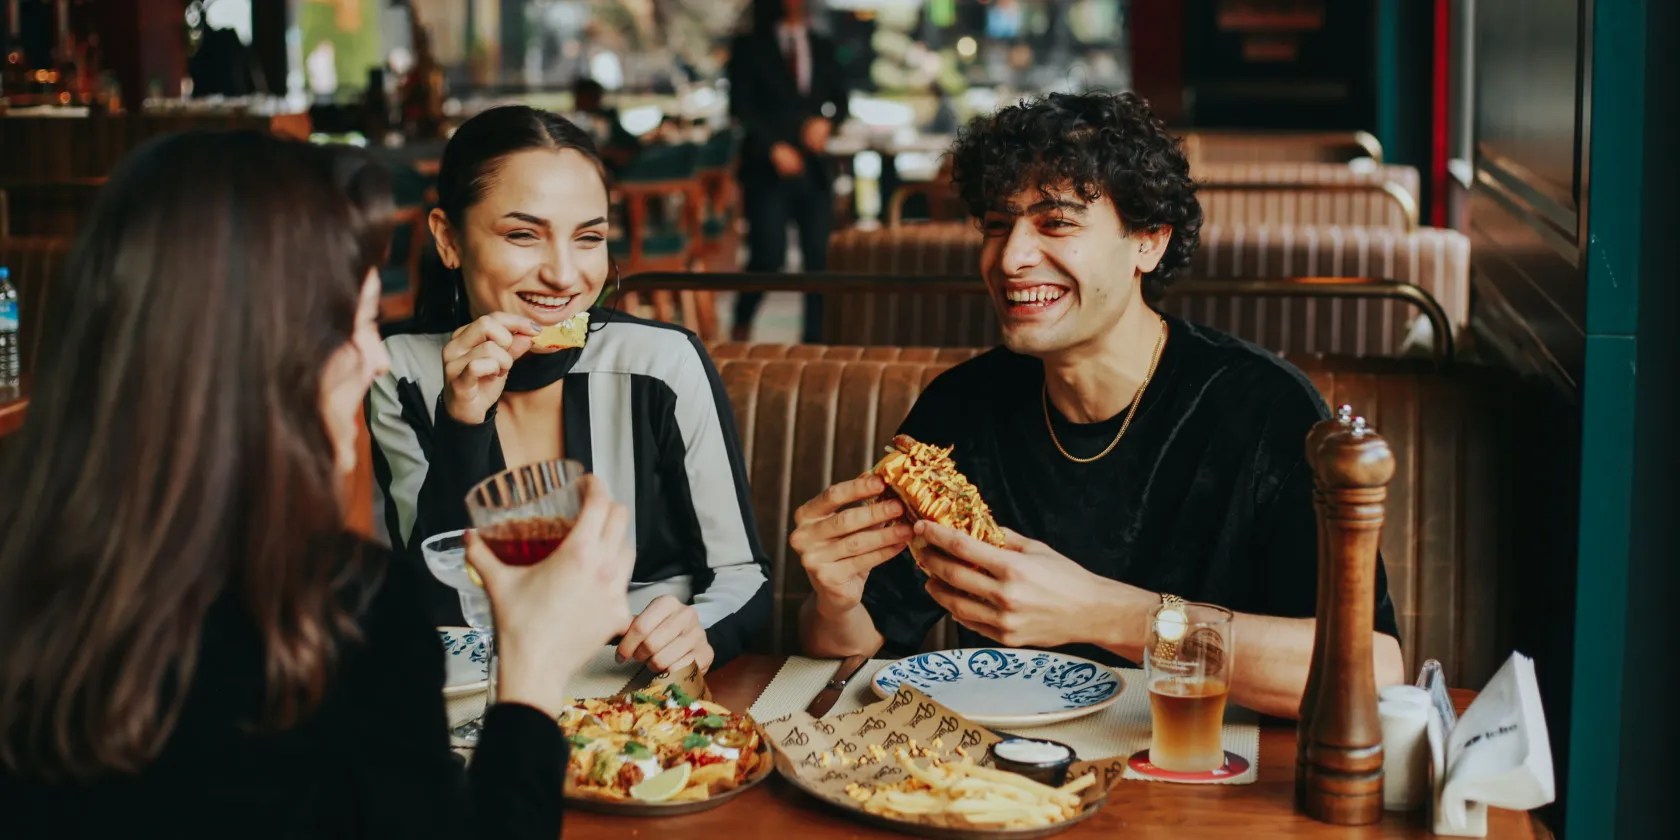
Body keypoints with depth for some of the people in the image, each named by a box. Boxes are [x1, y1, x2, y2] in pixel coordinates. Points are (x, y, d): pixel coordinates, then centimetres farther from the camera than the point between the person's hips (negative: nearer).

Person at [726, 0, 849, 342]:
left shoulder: (823, 48, 15)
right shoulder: (749, 48, 4)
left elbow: (840, 98, 16)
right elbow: (741, 106, -2)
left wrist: (827, 121, -5)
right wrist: (773, 147, -12)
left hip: (814, 167, 4)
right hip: (768, 169, -3)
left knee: (819, 256, -2)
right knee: (769, 256, -10)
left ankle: (815, 337, 6)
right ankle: (742, 324, 14)